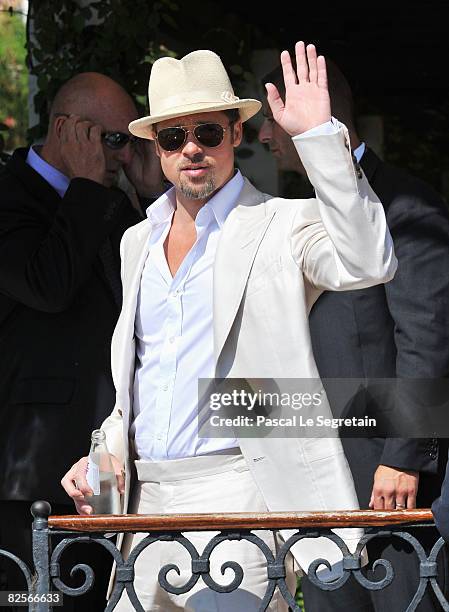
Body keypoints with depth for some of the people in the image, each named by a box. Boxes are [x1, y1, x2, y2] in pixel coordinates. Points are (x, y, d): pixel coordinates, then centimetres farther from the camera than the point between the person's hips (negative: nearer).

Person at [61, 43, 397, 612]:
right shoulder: (139, 242, 19)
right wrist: (106, 453, 10)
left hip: (237, 494, -6)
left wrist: (318, 136, -24)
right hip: (147, 501, 6)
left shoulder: (282, 225, -1)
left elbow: (367, 262, -22)